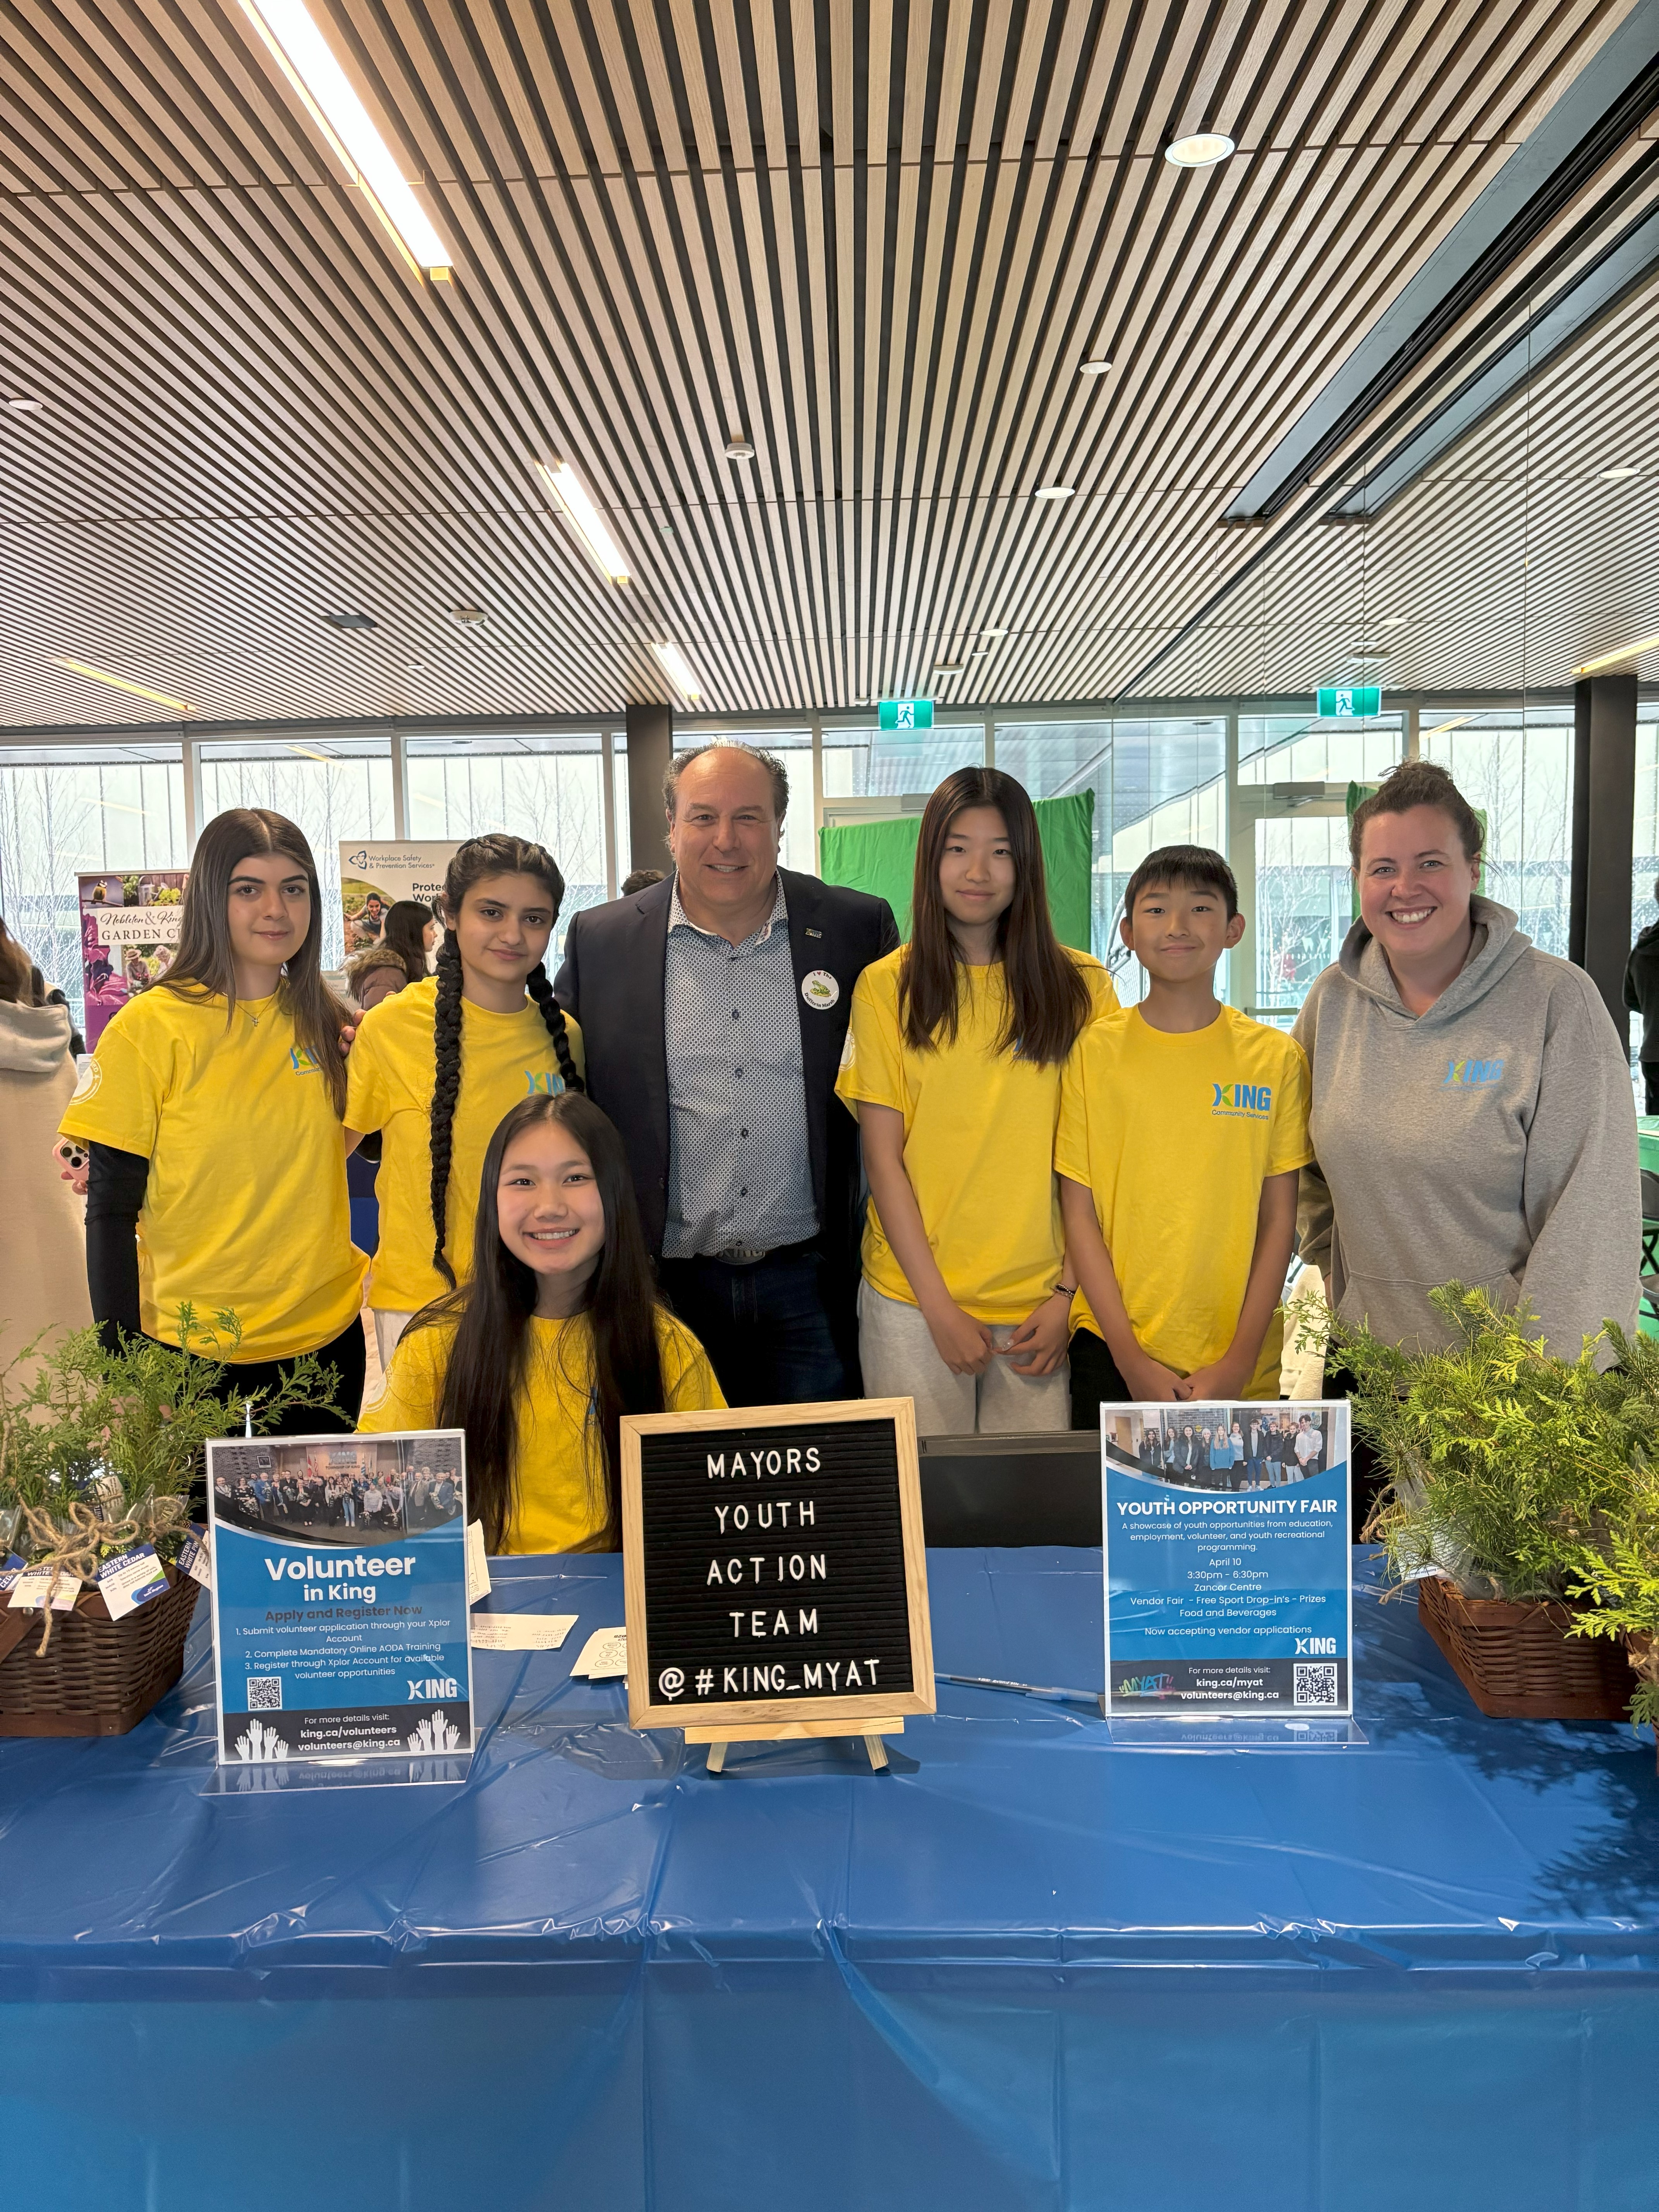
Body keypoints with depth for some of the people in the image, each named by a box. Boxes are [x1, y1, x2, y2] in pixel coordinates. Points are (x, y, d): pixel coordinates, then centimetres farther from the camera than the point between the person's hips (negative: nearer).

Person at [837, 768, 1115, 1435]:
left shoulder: (1081, 986, 2)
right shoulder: (886, 987, 0)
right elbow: (884, 1160, -2)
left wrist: (1068, 1293, -5)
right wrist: (939, 1306, -6)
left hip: (1041, 1301, 1)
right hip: (912, 1301, 0)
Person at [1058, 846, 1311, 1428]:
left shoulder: (1276, 1058, 1)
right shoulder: (1094, 1051, -1)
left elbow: (1279, 1220, 1)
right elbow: (1079, 1212, -2)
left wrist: (1240, 1360, -6)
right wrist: (1130, 1356, -7)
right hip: (1113, 1354, 0)